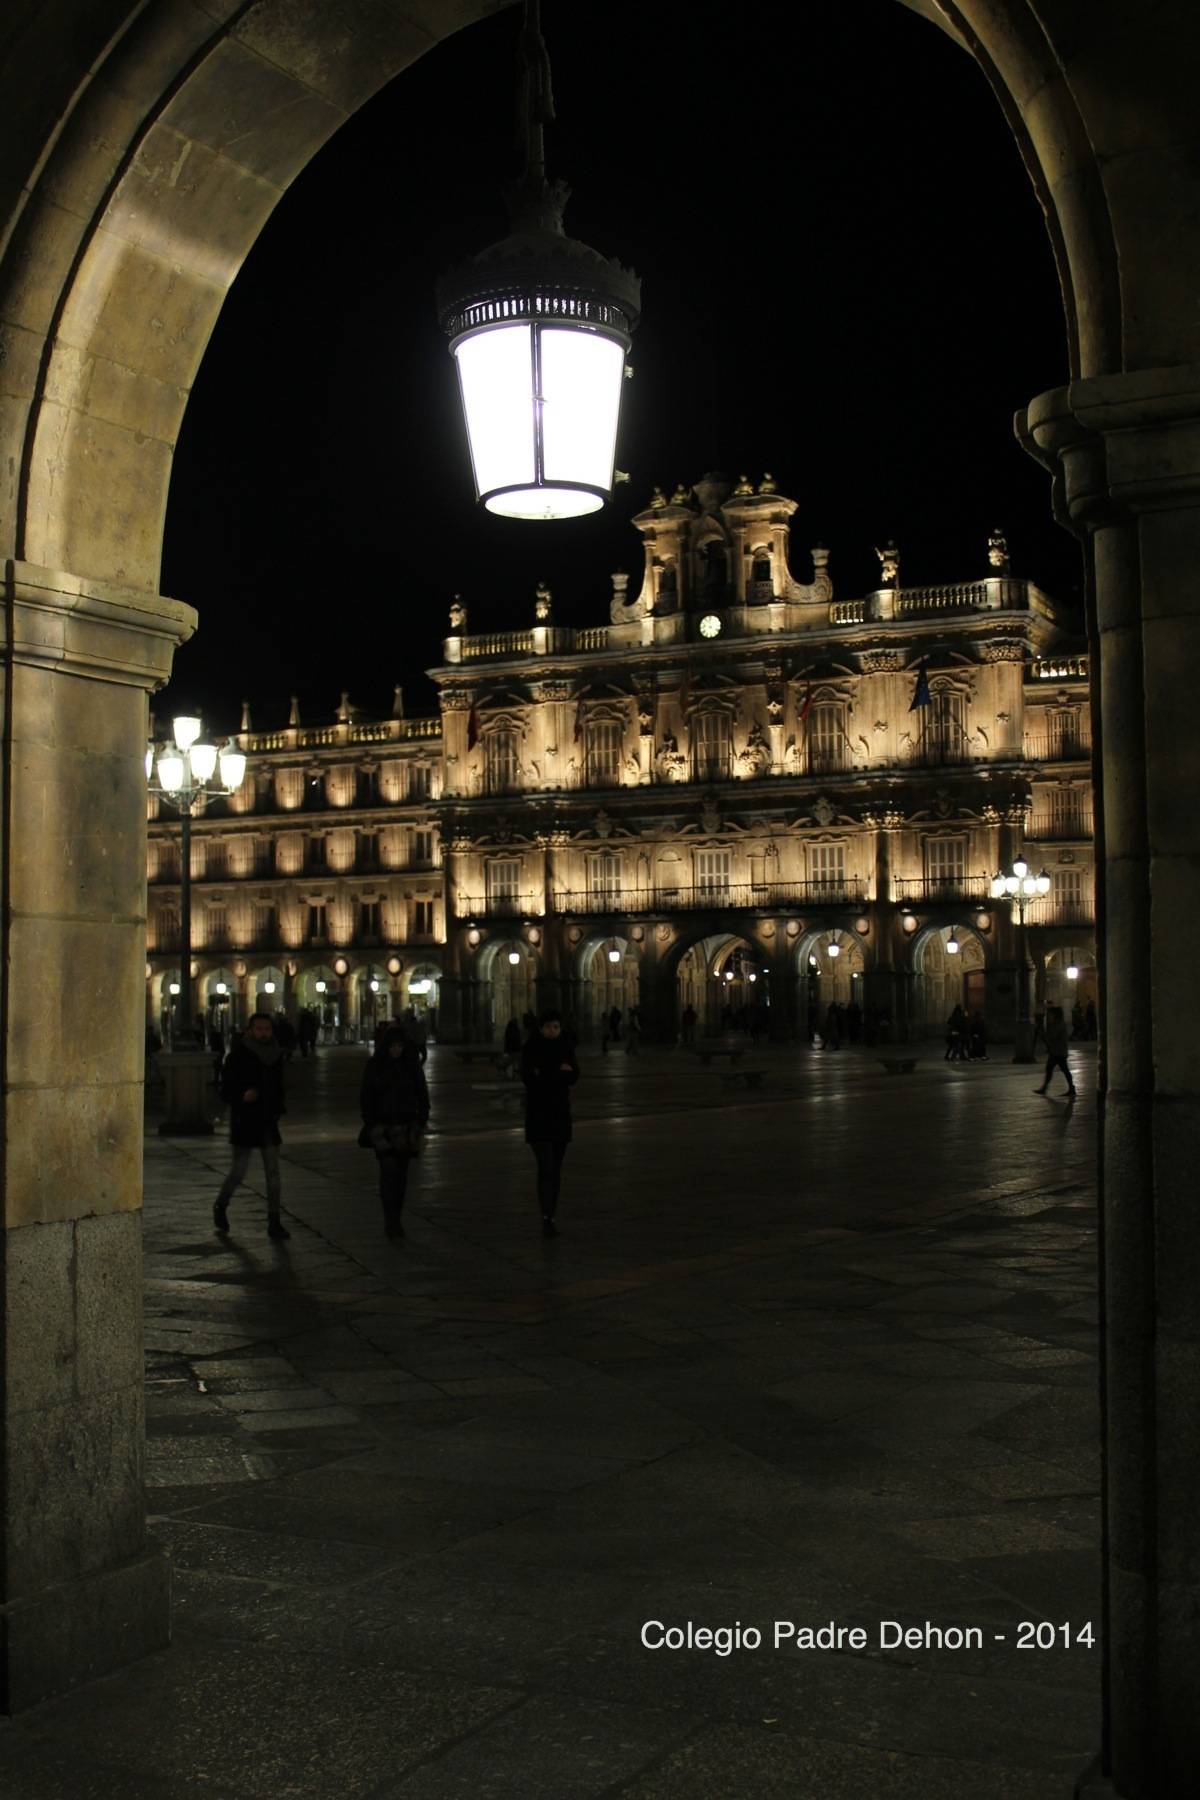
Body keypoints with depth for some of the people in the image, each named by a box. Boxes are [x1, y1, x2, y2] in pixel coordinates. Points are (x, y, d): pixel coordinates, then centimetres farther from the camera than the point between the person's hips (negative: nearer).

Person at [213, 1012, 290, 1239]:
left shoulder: (276, 1055, 9)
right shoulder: (238, 1055, -7)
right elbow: (226, 1090, -7)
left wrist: (278, 1109, 8)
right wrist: (242, 1096, -25)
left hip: (268, 1122, 5)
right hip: (244, 1122, -5)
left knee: (273, 1173, 1)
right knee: (238, 1171, -2)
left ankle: (274, 1223, 5)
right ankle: (220, 1206, 26)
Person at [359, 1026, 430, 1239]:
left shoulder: (412, 1065, 4)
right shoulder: (374, 1067, 0)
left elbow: (422, 1094, 9)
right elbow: (366, 1098, 3)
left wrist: (421, 1121, 2)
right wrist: (370, 1124, -4)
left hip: (406, 1125, 2)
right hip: (383, 1126, -2)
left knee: (401, 1173, 4)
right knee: (388, 1171, -14)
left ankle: (394, 1220, 13)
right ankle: (391, 1221, -15)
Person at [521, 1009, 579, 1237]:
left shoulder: (566, 1047, 5)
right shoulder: (531, 1049, -5)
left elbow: (574, 1075, -5)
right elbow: (528, 1078, -16)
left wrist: (545, 1074, -18)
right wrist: (559, 1072, -17)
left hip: (560, 1114, 4)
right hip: (538, 1113, -4)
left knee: (556, 1168, 8)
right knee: (546, 1166, -14)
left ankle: (550, 1218, 17)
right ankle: (547, 1219, -18)